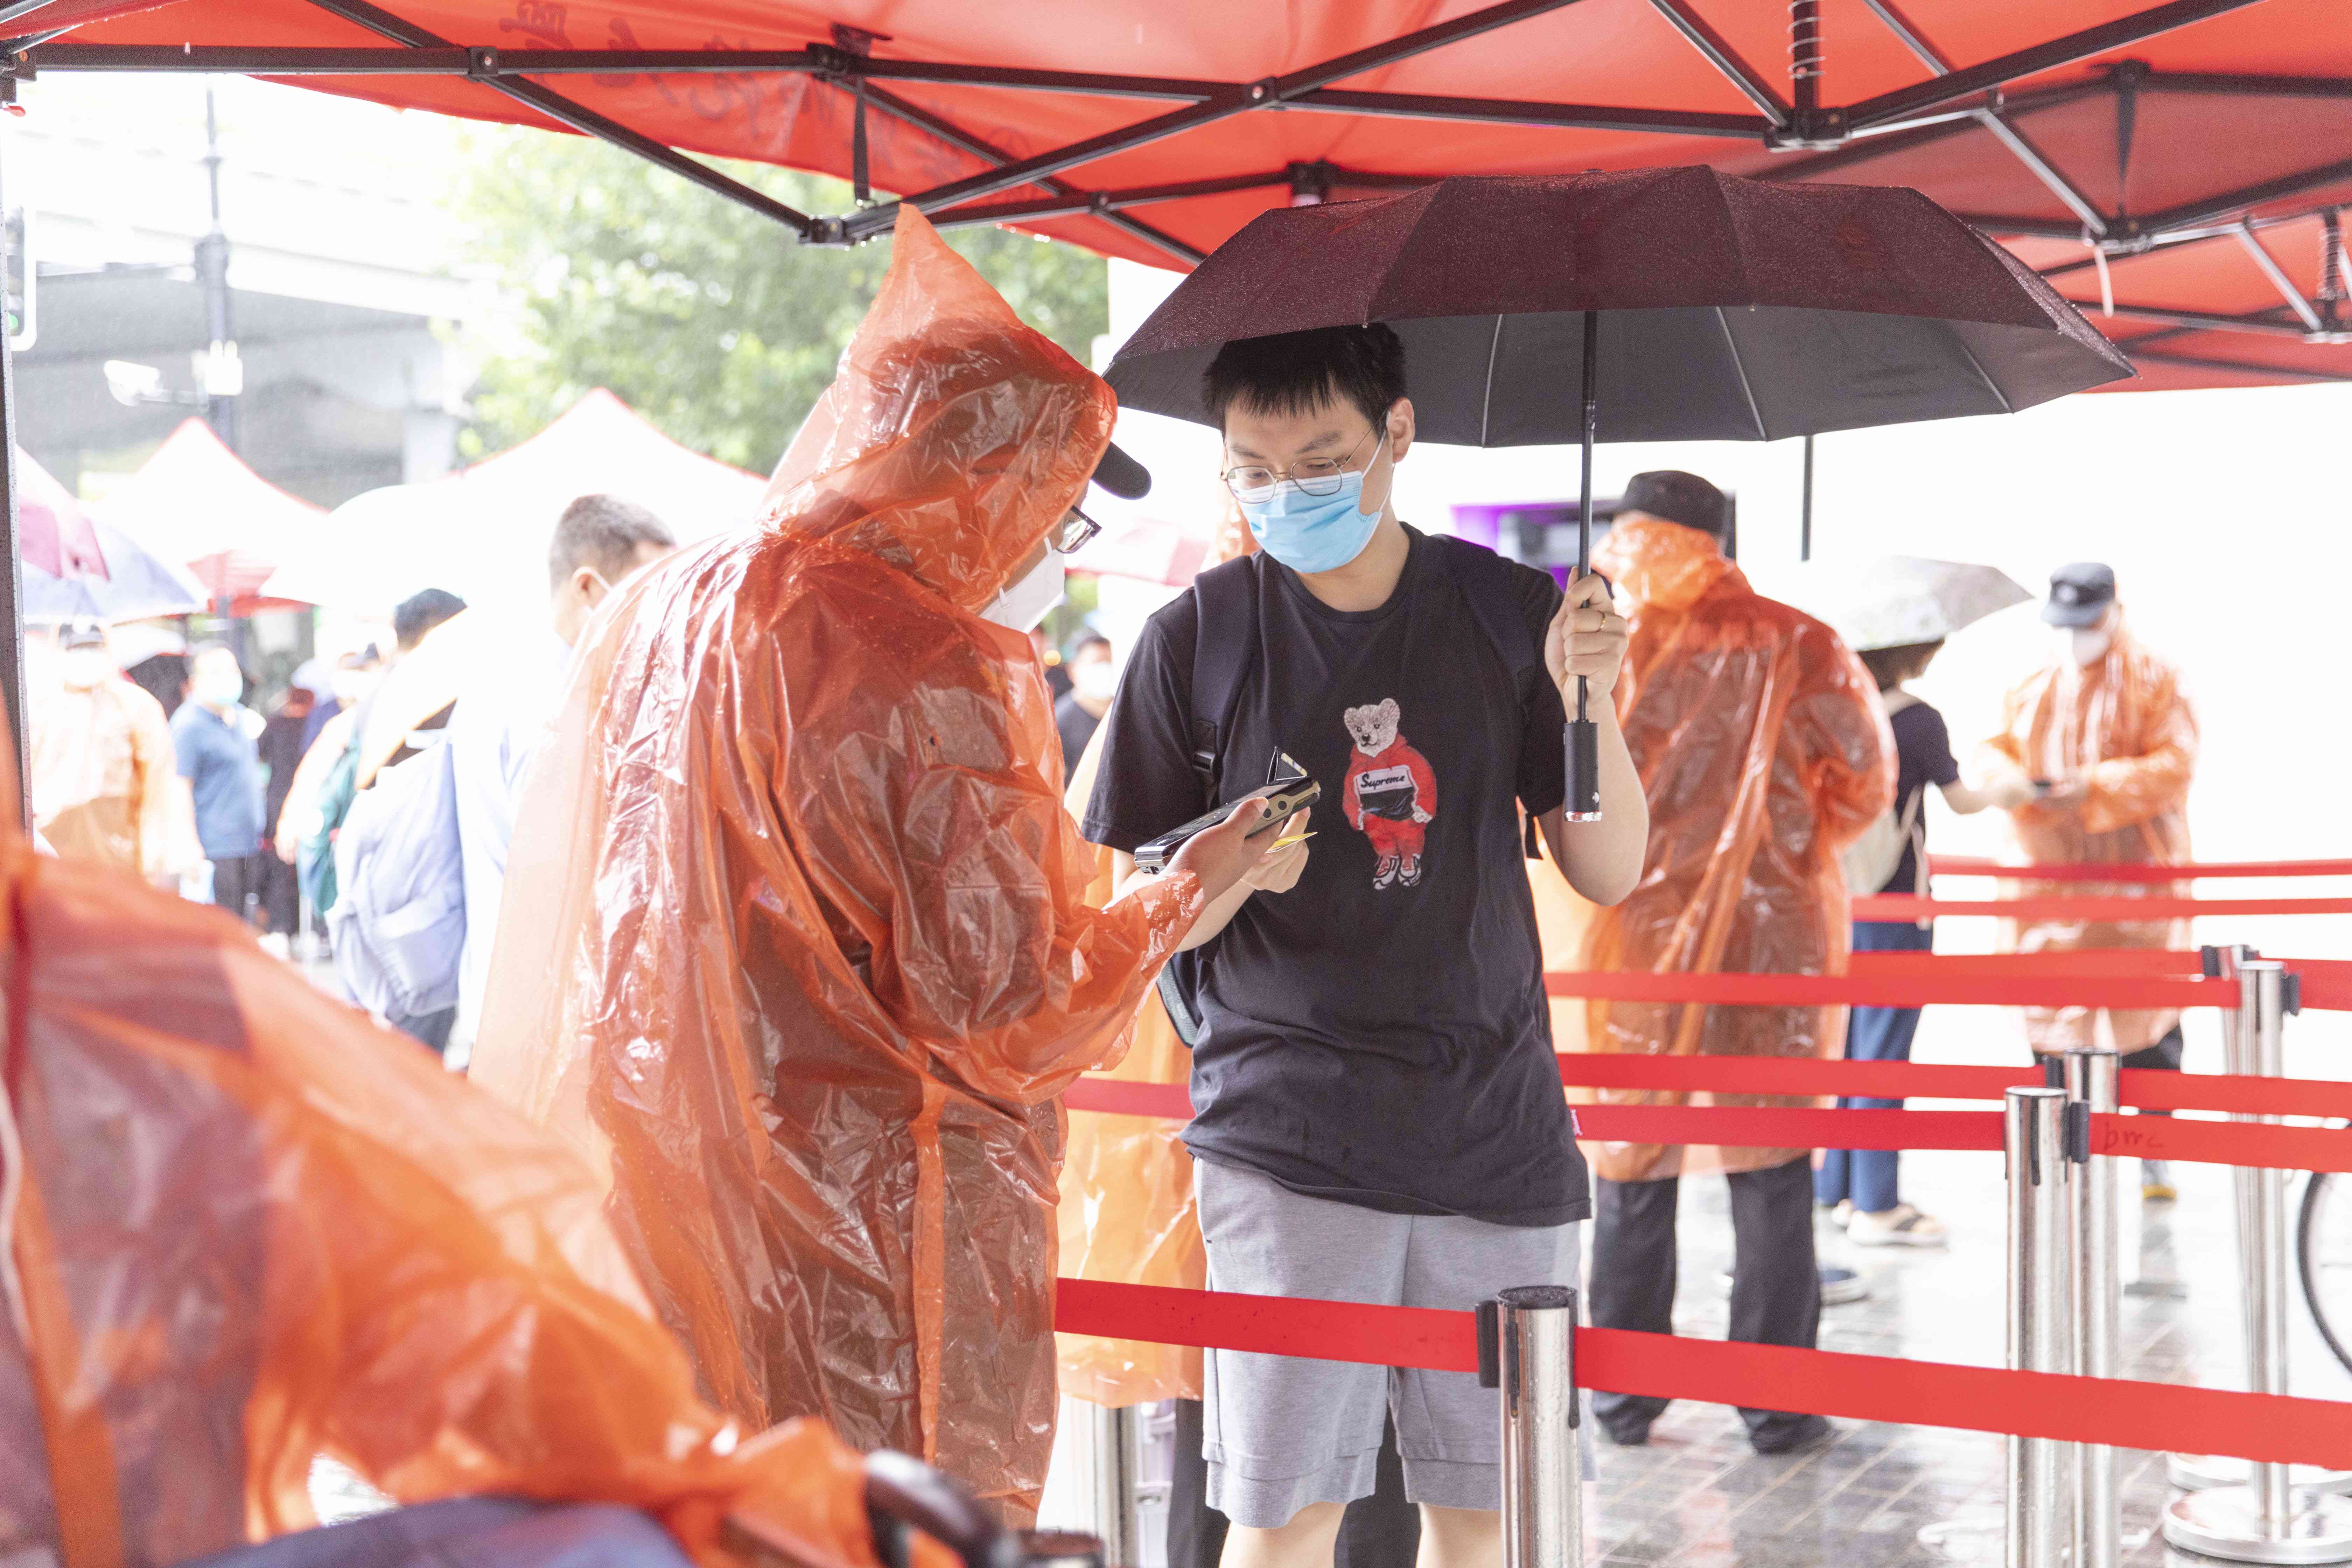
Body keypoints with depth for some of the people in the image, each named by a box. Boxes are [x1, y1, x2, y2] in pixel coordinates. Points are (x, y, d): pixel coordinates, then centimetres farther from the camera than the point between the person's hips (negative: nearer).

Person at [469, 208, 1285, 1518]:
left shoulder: (656, 616, 7)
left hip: (676, 1233, 7)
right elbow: (1005, 1005, -14)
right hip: (886, 1252, -7)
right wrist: (1186, 897, -1)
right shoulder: (944, 672, -16)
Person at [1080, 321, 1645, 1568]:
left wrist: (1586, 703, -12)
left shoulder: (1509, 612, 4)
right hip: (1286, 1131, -2)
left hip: (1495, 1125, 2)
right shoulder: (1196, 639, 0)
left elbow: (1610, 874, 4)